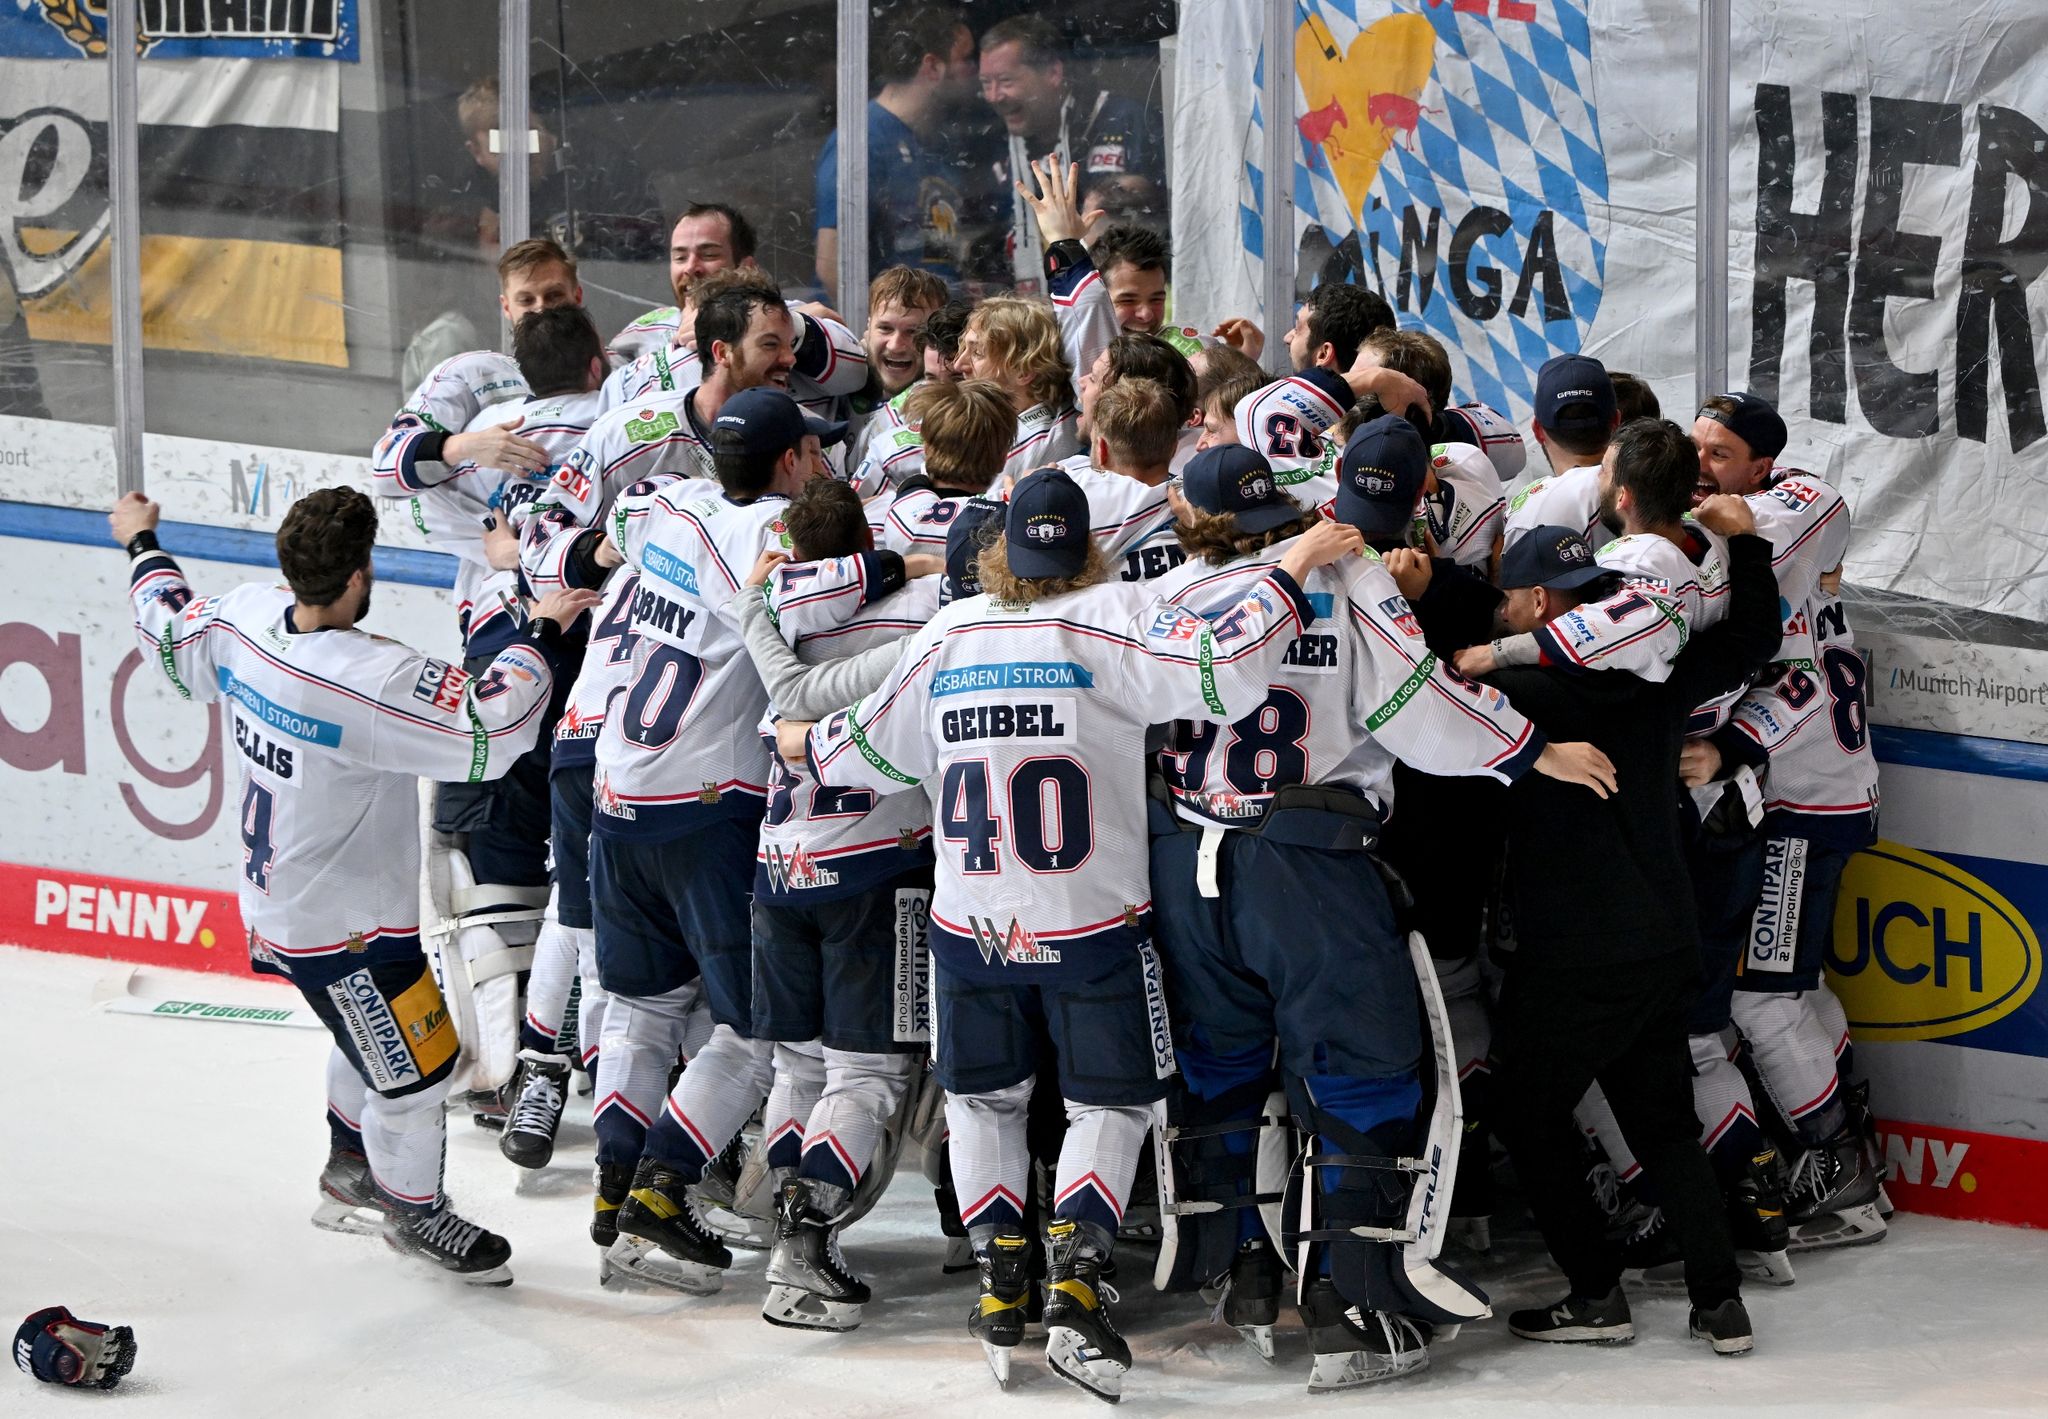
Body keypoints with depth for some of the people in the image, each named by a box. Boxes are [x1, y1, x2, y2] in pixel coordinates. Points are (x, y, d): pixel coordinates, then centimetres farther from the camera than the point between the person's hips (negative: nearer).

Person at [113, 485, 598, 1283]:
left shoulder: (248, 616, -12)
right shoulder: (368, 679, -35)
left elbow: (173, 640, 10)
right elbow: (489, 729, -35)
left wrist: (142, 548, 27)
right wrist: (542, 634, -23)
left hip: (277, 897, 9)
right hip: (344, 927, -9)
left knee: (374, 1036, 31)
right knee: (413, 1069, 10)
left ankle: (351, 1169, 51)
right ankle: (414, 1211, 31)